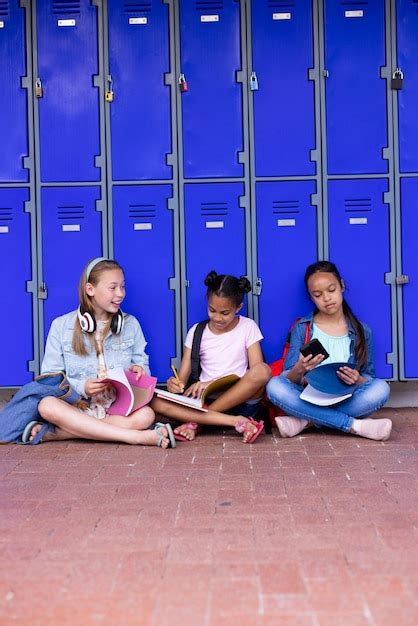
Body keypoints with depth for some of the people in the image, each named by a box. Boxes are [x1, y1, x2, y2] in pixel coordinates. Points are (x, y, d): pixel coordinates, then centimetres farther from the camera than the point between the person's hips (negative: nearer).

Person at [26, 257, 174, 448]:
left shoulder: (130, 324, 10)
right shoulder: (61, 325, 4)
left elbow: (142, 364, 16)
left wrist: (138, 370, -8)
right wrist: (81, 387, -16)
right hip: (76, 408, -1)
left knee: (146, 415, -32)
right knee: (47, 405, -33)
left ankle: (53, 434, -26)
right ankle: (139, 437, -33)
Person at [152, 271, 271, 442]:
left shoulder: (248, 327, 3)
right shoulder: (196, 332, 7)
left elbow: (257, 373, -7)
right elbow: (183, 377, 3)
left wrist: (212, 383, -18)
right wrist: (176, 385, -23)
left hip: (241, 400, -1)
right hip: (204, 399, 1)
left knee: (263, 370, -32)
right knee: (157, 402, -25)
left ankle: (195, 421, -24)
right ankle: (236, 422, -32)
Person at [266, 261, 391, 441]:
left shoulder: (361, 331, 8)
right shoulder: (302, 328, 4)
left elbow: (369, 378, 7)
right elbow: (289, 379, -3)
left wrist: (357, 380, -17)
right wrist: (299, 370, -27)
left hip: (346, 401, 1)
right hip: (309, 399, 0)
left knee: (381, 388, -27)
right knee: (275, 386, -29)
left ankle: (306, 421, -24)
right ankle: (355, 425, -27)